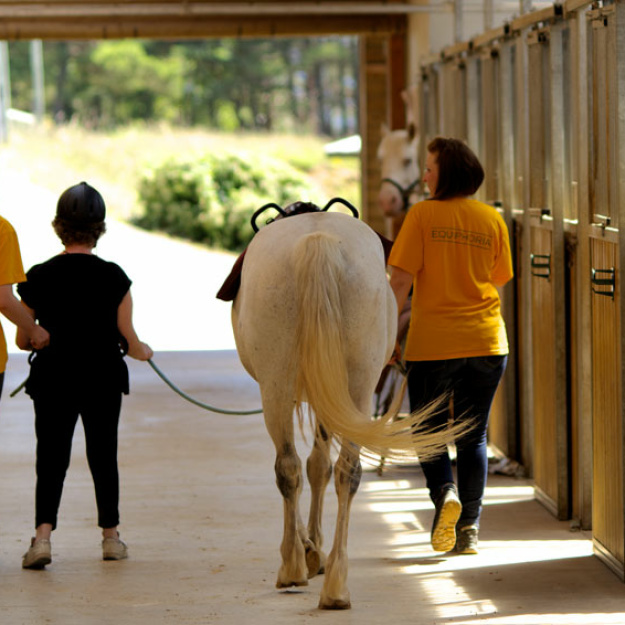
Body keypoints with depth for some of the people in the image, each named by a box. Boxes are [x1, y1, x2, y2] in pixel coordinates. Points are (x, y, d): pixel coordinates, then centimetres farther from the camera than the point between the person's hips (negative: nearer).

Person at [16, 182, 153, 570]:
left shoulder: (39, 277, -5)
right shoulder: (113, 277, -8)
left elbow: (22, 339, 1)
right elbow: (128, 339, -4)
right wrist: (142, 352, 19)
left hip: (53, 378, 0)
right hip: (103, 378, 0)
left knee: (51, 459, 1)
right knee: (103, 456, 15)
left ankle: (43, 534, -19)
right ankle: (111, 537, 25)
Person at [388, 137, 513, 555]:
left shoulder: (423, 214, -7)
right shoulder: (492, 219, 3)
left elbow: (401, 280, -11)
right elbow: (499, 279, 11)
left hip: (432, 343, -3)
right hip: (487, 342, 3)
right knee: (473, 436, 12)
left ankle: (445, 493, -14)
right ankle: (469, 528, 10)